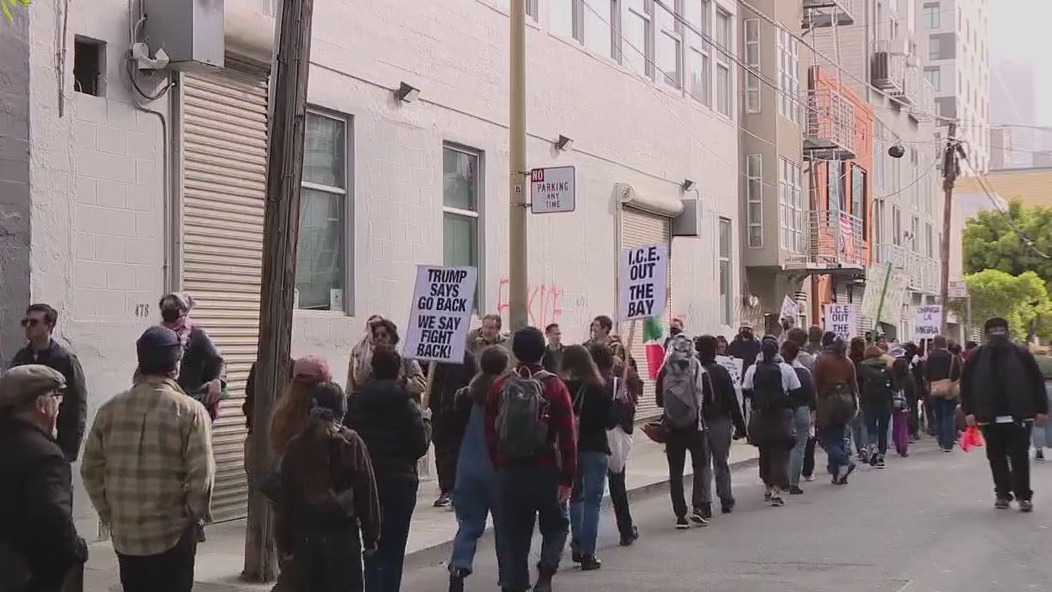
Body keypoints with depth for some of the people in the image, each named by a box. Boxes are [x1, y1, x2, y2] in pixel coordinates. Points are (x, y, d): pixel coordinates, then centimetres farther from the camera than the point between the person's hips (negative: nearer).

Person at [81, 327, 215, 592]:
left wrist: (108, 513, 15)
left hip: (124, 532, 4)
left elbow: (91, 469, 4)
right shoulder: (190, 410, -13)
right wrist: (196, 515, 0)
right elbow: (201, 474, -16)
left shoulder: (111, 408, 1)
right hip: (173, 532, -4)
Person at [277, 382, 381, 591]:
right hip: (343, 533, -3)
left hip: (306, 535, 3)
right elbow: (367, 493, -6)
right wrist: (371, 536, 1)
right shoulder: (351, 443, -8)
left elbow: (286, 498, 4)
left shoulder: (295, 446, 1)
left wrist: (285, 541, 11)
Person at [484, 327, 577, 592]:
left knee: (515, 534, 10)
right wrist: (568, 477, -5)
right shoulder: (554, 386, -8)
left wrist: (499, 466, 13)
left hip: (509, 472, 2)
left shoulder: (500, 386, 0)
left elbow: (490, 433, 3)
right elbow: (567, 436, -10)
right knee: (556, 525, 16)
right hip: (546, 471, -2)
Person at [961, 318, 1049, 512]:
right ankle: (1002, 494, 19)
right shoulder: (977, 357, 4)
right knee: (996, 458, 9)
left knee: (1019, 456, -2)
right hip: (989, 418, 2)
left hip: (1018, 416, -2)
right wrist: (968, 411, 0)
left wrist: (1041, 410, -2)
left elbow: (1037, 382, 2)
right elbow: (966, 385, 6)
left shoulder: (1021, 354, 1)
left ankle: (1023, 496, 4)